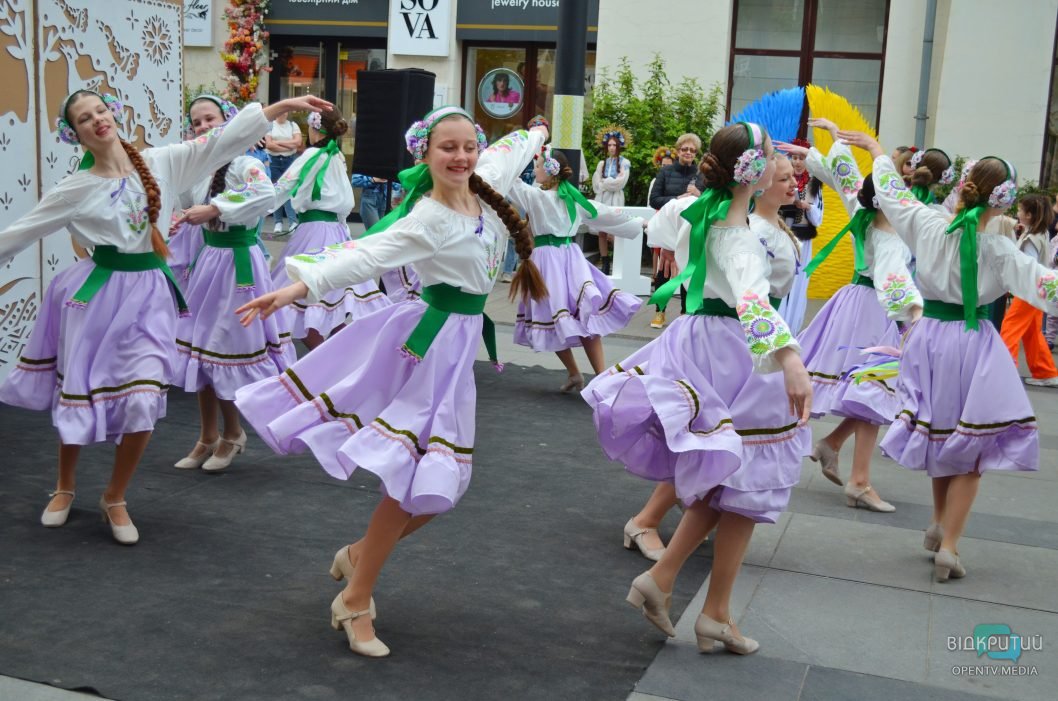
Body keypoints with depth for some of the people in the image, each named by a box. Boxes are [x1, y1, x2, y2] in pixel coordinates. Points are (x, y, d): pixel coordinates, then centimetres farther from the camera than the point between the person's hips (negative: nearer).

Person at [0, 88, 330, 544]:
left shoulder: (160, 163, 0)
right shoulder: (76, 188, -4)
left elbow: (224, 140, -5)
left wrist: (284, 106, -10)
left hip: (148, 292, 1)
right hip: (97, 292, -1)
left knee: (143, 403, -6)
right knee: (78, 398, 8)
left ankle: (114, 499, 18)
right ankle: (64, 487, 37)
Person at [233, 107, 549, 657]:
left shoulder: (485, 189, 4)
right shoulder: (428, 219, -18)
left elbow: (508, 152, 26)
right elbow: (366, 256, -30)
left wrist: (536, 134, 46)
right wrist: (299, 287, -43)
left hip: (456, 346, 8)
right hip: (429, 343, -8)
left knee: (437, 485, 9)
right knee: (410, 481, -7)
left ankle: (359, 555, 30)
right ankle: (355, 602, 8)